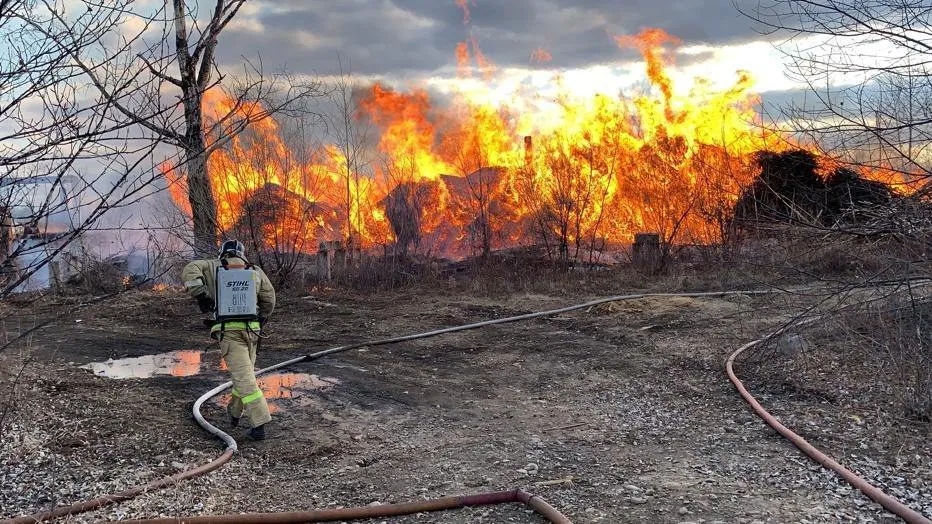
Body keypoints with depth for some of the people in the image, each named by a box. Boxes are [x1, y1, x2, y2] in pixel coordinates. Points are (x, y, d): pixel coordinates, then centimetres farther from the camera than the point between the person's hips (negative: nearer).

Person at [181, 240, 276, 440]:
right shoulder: (255, 271, 16)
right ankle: (235, 412, 35)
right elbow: (269, 298, 15)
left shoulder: (213, 266, 9)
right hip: (252, 329, 3)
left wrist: (202, 297, -3)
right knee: (244, 372, 22)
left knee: (244, 378, -6)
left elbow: (189, 271, -6)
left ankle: (259, 423, -12)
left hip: (228, 330, -3)